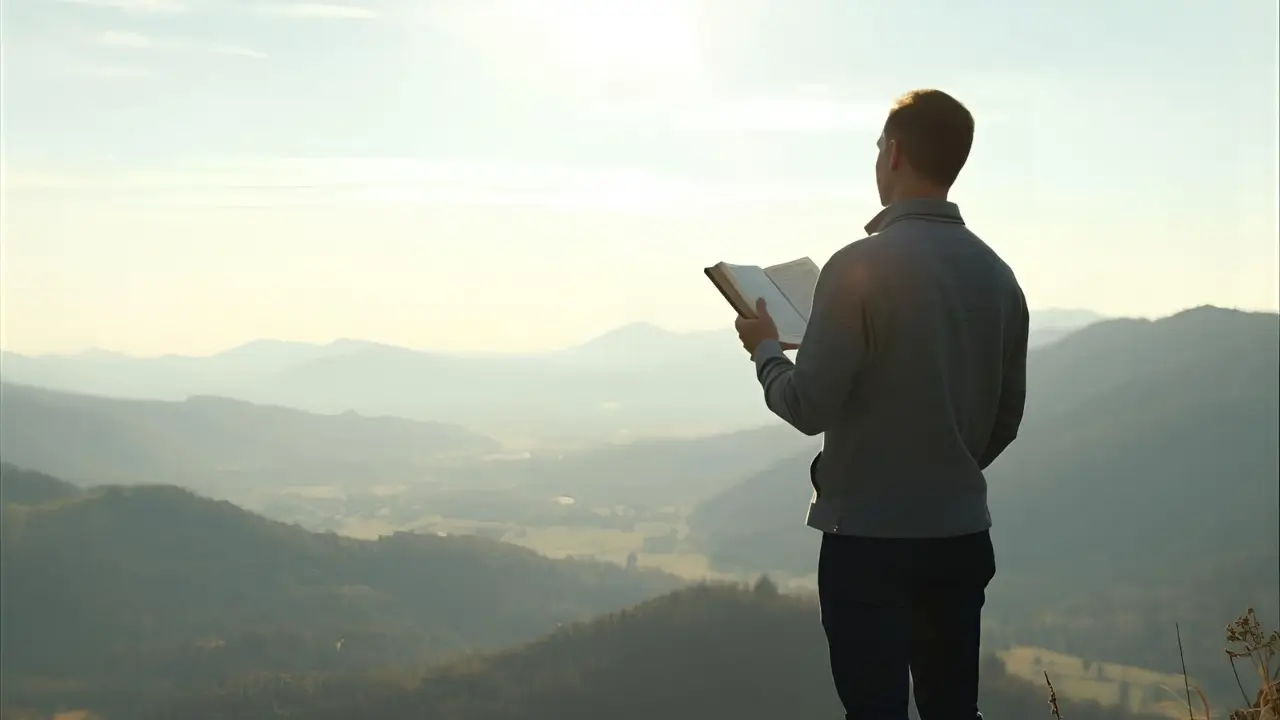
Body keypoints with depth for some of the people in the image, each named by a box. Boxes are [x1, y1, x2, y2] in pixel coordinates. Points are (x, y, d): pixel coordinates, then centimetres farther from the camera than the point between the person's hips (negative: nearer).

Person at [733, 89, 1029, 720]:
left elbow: (809, 406, -14)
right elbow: (1006, 416, 11)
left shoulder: (861, 267, -15)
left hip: (870, 537, -6)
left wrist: (764, 349, 5)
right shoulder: (996, 274, 5)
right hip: (962, 536, 6)